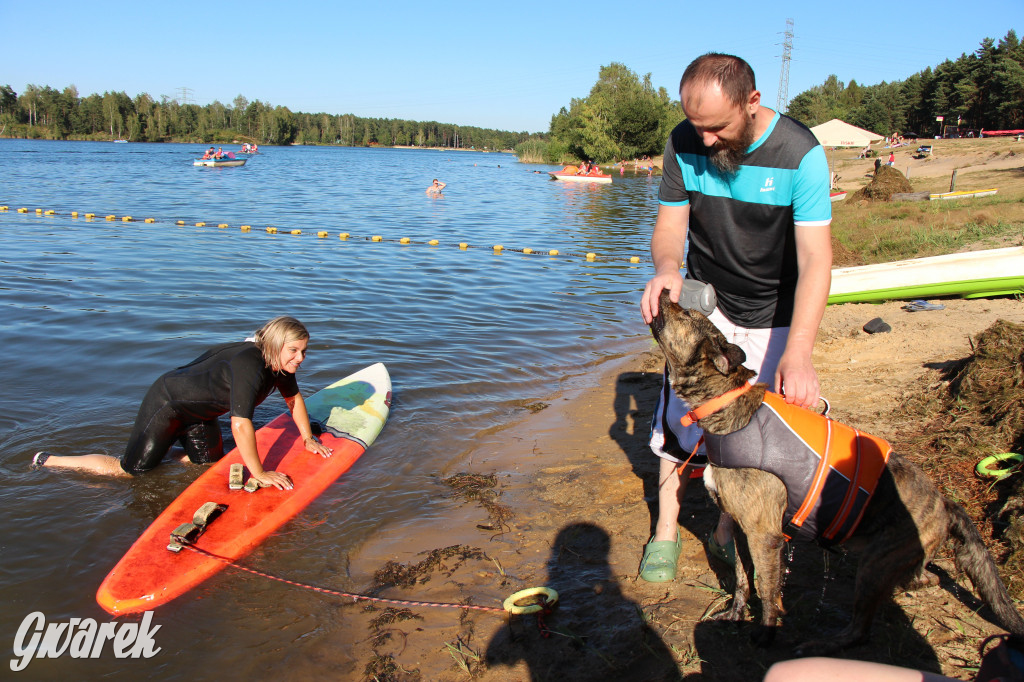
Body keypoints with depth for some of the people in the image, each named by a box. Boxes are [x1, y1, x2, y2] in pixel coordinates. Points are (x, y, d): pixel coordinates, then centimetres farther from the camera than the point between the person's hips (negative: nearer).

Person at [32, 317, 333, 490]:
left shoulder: (279, 361, -10)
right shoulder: (249, 364, -37)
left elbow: (294, 397, 9)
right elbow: (240, 424, -38)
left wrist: (308, 438, 10)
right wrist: (259, 474, -31)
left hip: (199, 413, 9)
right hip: (167, 401, -8)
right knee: (128, 471, 0)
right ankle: (46, 461, 18)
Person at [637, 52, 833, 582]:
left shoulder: (800, 152, -23)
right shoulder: (684, 144, -13)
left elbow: (815, 259, -28)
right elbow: (670, 225, -7)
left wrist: (798, 351, -40)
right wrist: (666, 269, -33)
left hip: (773, 315, -2)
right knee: (680, 418, 0)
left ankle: (727, 533, 24)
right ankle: (665, 532, 17)